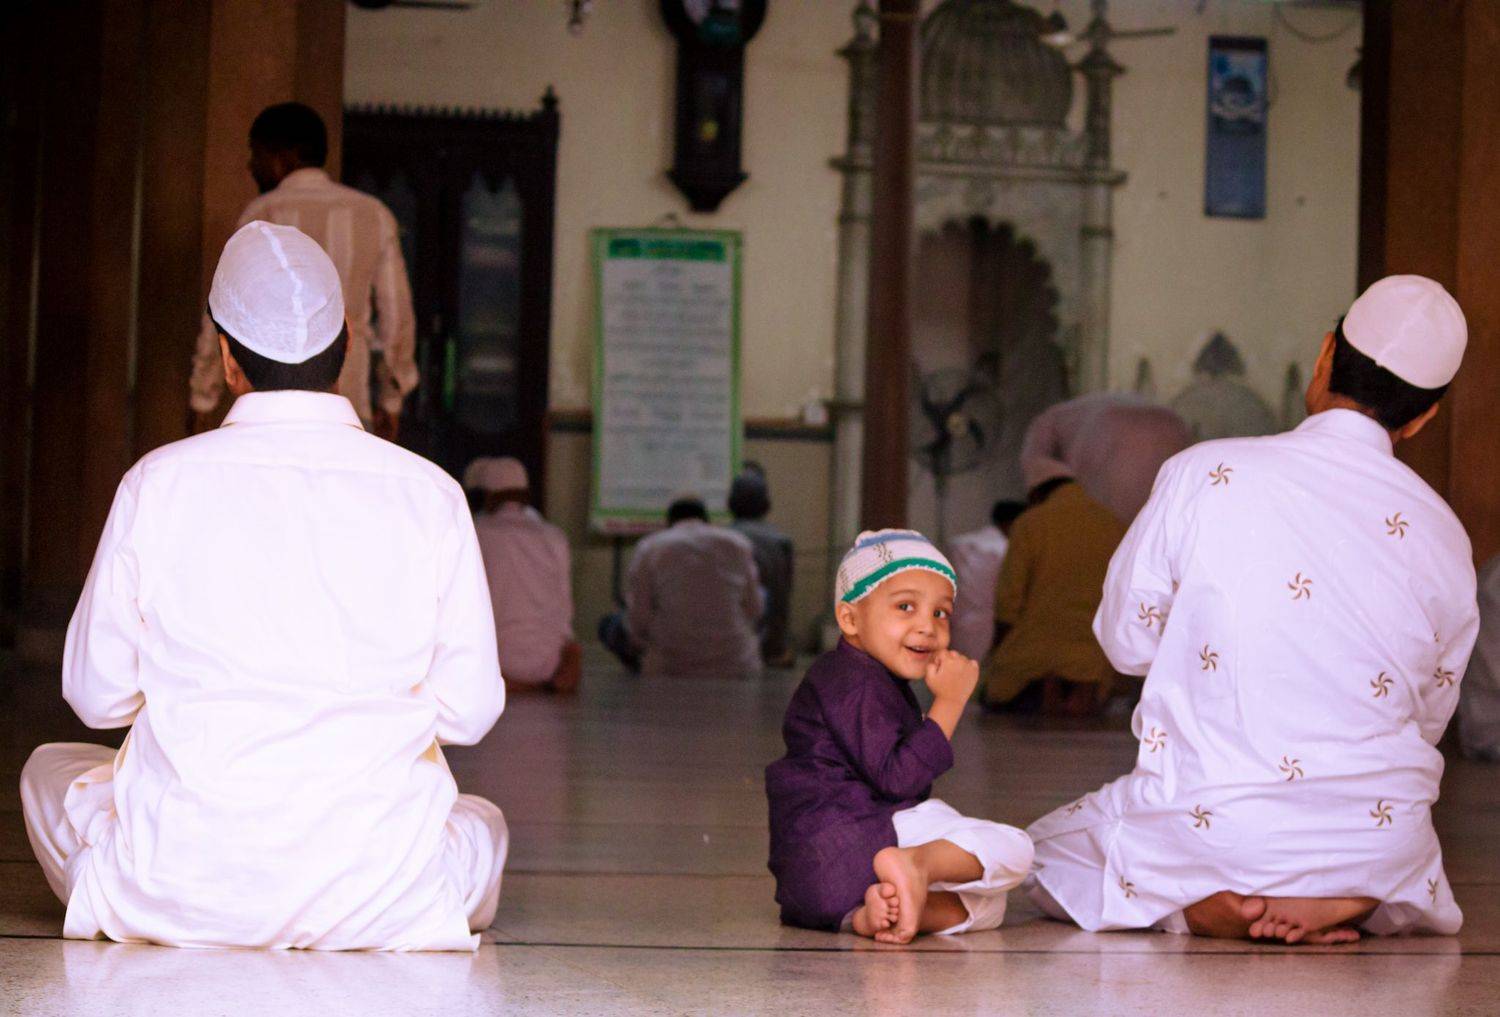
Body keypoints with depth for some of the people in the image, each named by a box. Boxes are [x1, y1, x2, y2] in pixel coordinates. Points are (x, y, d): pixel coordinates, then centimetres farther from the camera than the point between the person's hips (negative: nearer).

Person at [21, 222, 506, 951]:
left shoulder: (158, 484, -4)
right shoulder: (429, 494, -4)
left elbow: (97, 695, 1)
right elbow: (470, 710, -1)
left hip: (182, 891, 0)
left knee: (49, 772, 32)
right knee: (481, 820, 35)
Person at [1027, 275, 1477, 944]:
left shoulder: (1203, 475, -8)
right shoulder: (1443, 537, -1)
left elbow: (1126, 639, 2)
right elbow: (1428, 717, 8)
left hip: (1207, 824, -2)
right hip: (1375, 848, 3)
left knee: (1048, 850, 27)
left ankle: (1208, 908, -3)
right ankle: (1346, 901, 2)